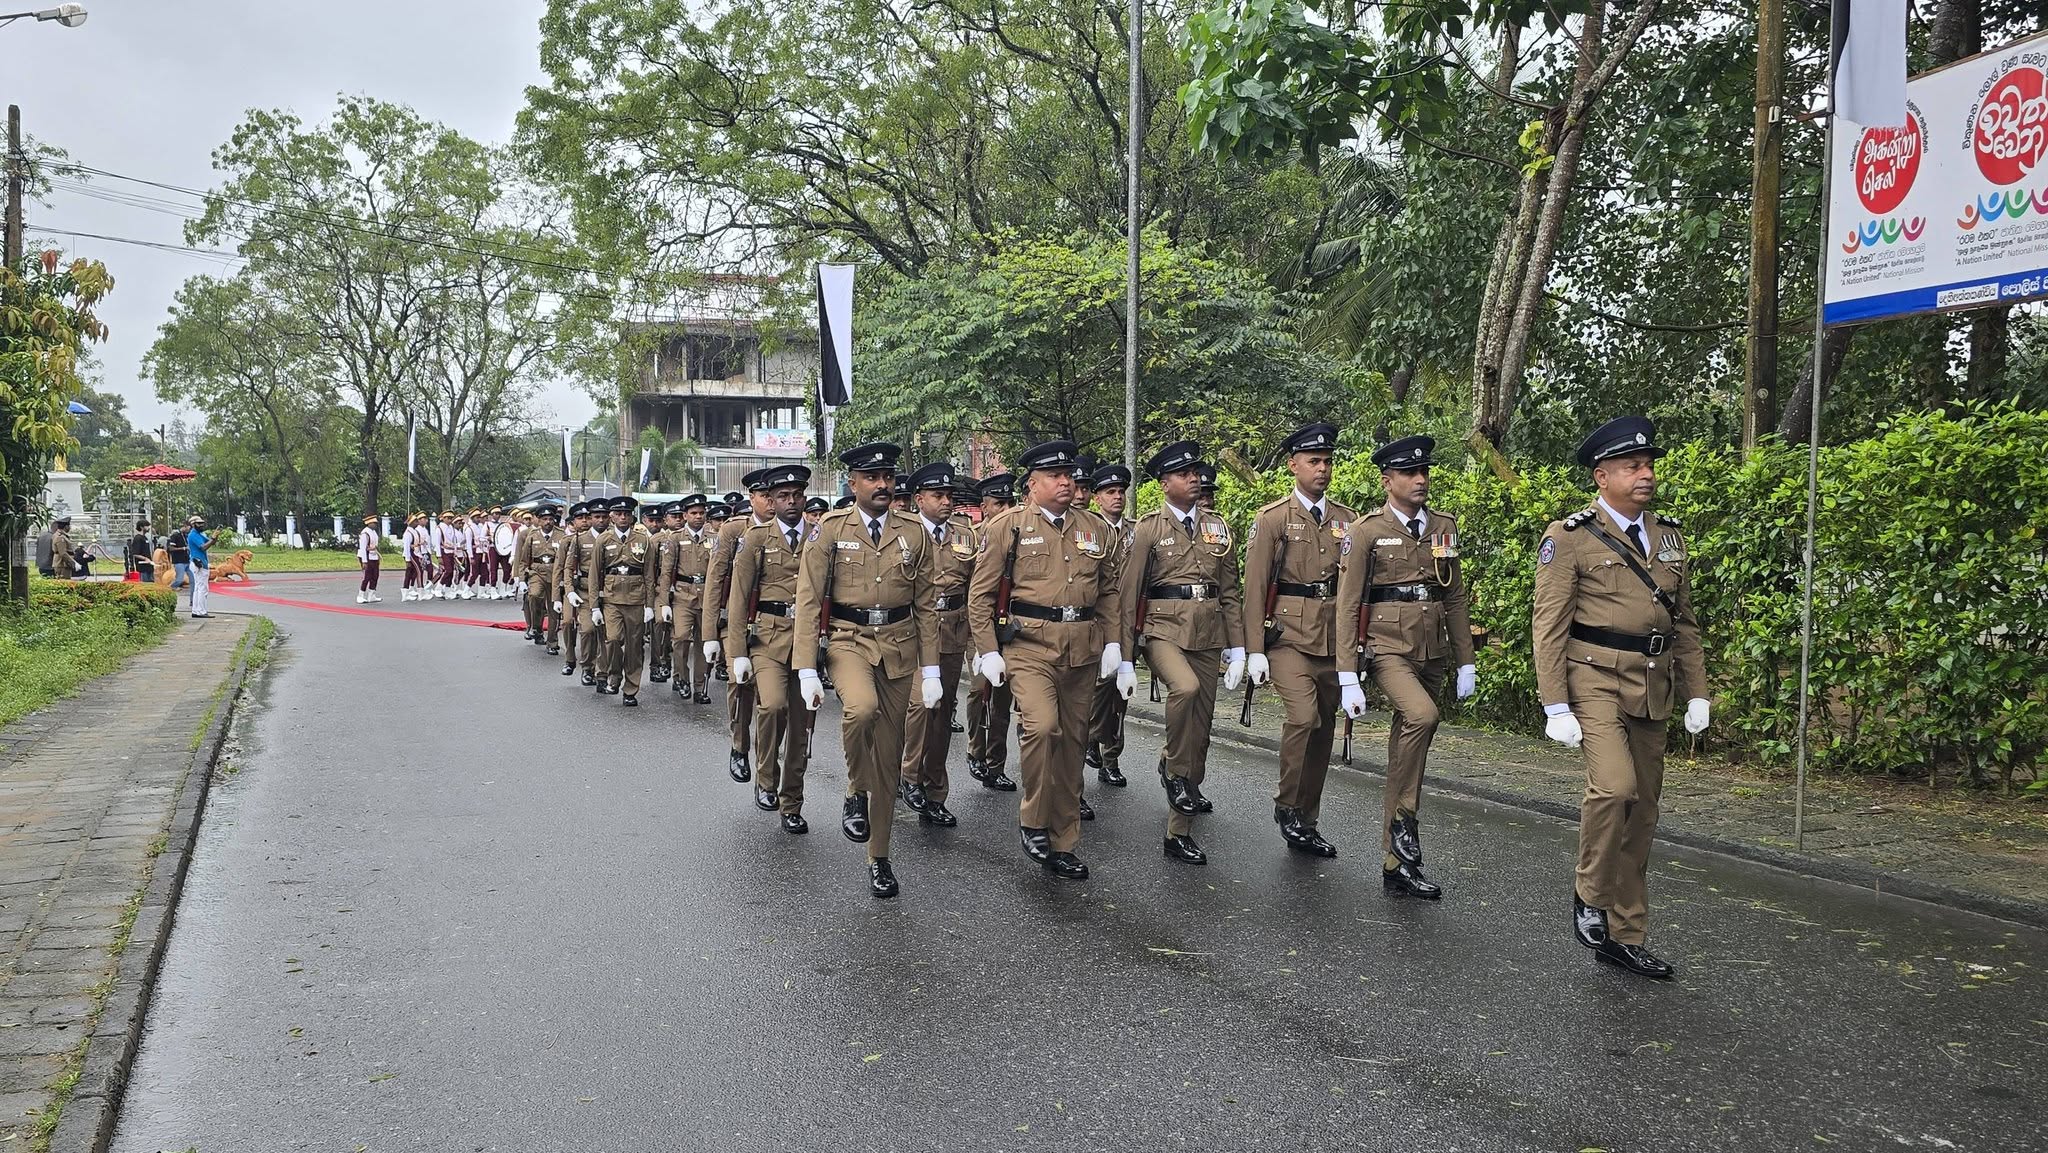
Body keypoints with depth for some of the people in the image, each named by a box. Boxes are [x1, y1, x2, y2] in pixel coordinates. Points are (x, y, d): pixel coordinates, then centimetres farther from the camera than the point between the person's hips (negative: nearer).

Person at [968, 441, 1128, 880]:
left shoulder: (1096, 529, 12)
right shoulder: (1006, 527, -1)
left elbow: (1108, 591, 19)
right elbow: (980, 595, 0)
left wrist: (1112, 643, 9)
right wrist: (988, 652, -6)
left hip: (1083, 652, 5)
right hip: (1029, 646, -5)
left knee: (1071, 744, 9)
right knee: (1041, 726, -26)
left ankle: (1062, 844, 21)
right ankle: (1033, 821, -3)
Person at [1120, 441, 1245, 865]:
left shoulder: (1217, 527, 12)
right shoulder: (1148, 528, -1)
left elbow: (1231, 592, 15)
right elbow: (1128, 592, -1)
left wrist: (1236, 648, 9)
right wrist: (1123, 654, -4)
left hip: (1208, 636, 5)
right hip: (1163, 630, -4)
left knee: (1200, 729, 4)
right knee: (1185, 688, -35)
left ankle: (1179, 834, 13)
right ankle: (1173, 769, -9)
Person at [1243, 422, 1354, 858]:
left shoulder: (1346, 520, 12)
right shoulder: (1272, 519, -2)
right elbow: (1255, 588, -4)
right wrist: (1255, 651, -9)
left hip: (1334, 640, 5)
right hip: (1289, 636, -5)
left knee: (1323, 729, 8)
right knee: (1303, 716, -22)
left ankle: (1307, 822, 21)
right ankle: (1286, 806, -1)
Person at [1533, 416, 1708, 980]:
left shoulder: (1669, 535, 13)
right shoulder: (1570, 537, -6)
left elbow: (1684, 621, 19)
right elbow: (1548, 626, -9)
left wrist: (1696, 693, 13)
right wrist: (1555, 706, -14)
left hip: (1652, 689, 6)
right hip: (1596, 680, -6)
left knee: (1641, 813, 8)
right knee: (1615, 786, -25)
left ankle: (1626, 937, 20)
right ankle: (1590, 894, 0)